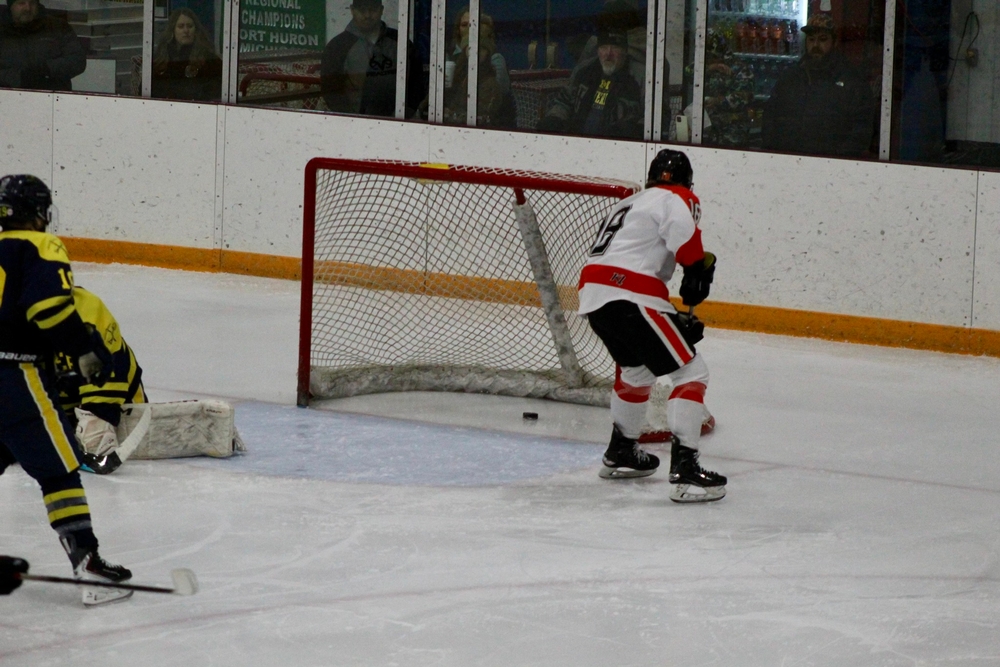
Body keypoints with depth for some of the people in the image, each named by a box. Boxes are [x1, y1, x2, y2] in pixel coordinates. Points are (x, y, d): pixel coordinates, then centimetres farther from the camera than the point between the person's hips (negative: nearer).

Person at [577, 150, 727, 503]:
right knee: (691, 372, -5)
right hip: (629, 298, -9)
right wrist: (699, 267, -6)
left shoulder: (629, 204, 32)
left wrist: (676, 320, 25)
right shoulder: (675, 198, 4)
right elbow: (683, 233, -20)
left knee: (636, 367, 33)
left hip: (592, 294, 9)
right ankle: (685, 471, -16)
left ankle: (620, 453, 46)